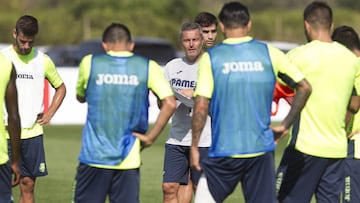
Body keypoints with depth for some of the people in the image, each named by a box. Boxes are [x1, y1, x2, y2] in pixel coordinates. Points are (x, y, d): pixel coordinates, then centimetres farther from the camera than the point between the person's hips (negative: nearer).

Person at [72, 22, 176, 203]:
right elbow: (170, 103, -7)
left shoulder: (89, 63, 1)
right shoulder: (148, 67, 1)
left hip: (94, 156, 0)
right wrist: (150, 137, -1)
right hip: (128, 160, 1)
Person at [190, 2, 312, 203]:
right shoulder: (269, 53, 2)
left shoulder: (211, 58, -3)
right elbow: (304, 87, 7)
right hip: (261, 149, 2)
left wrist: (194, 146, 1)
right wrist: (285, 125, 15)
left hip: (224, 152, -2)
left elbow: (201, 107, -8)